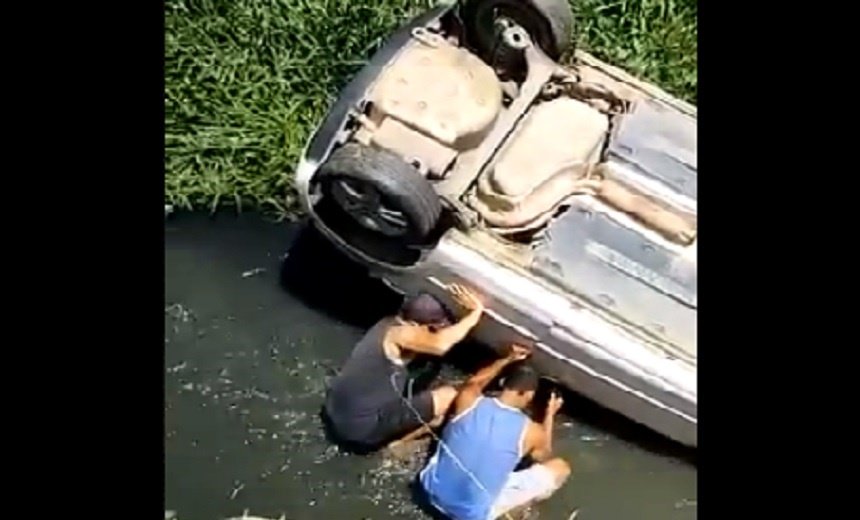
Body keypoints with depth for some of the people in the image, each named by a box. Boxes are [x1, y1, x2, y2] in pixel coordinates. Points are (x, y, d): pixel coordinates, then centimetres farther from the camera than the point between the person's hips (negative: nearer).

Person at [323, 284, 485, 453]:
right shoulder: (400, 333, -19)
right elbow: (440, 345, -36)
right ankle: (392, 442, 1)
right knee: (449, 397, -6)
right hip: (360, 428, -10)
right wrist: (475, 313, -23)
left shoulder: (389, 325, 9)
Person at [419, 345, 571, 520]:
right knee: (561, 468, 5)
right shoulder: (530, 431, -16)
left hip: (433, 490, 3)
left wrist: (507, 360, 24)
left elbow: (474, 382, 18)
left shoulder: (468, 399, -10)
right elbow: (543, 457, 11)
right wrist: (550, 415, 20)